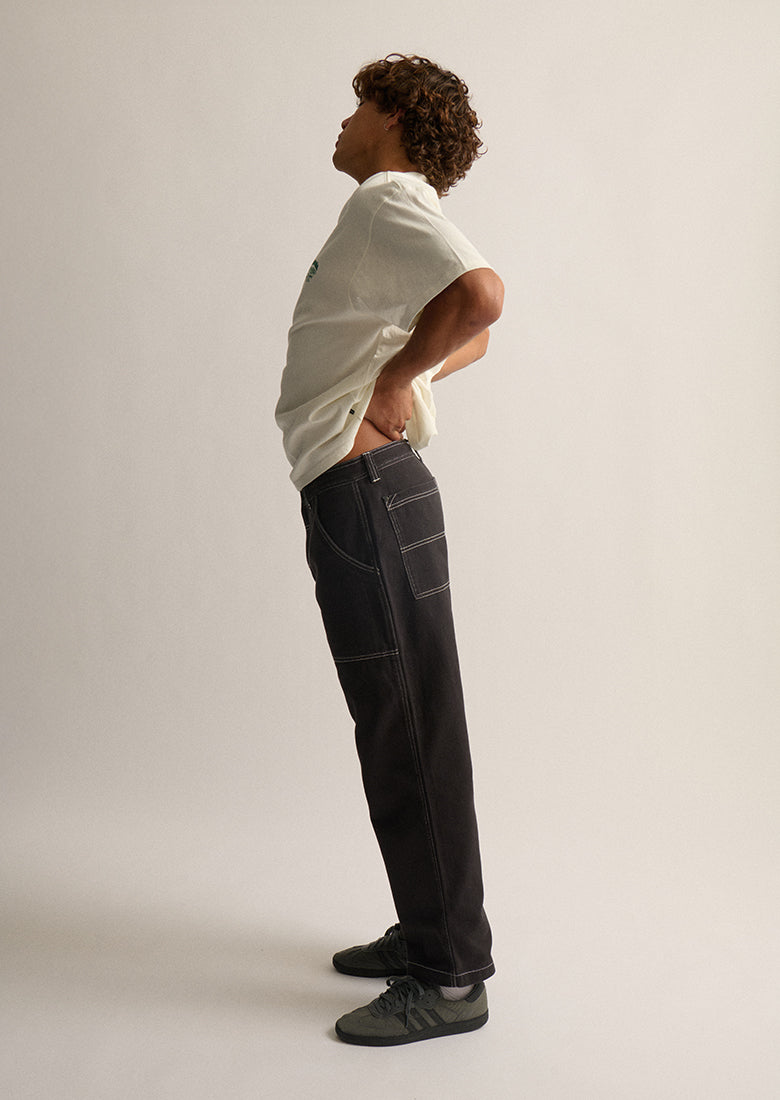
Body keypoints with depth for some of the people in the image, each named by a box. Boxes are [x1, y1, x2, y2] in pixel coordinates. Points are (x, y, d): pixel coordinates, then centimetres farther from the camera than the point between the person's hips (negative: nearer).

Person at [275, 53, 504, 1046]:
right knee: (398, 727, 15)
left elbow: (480, 296, -29)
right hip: (359, 494, 10)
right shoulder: (388, 214, 22)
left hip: (366, 491, -10)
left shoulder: (386, 199, -8)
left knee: (409, 735, -5)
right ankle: (431, 932, 28)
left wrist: (395, 378, -16)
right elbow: (474, 336, 35)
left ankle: (449, 980, 6)